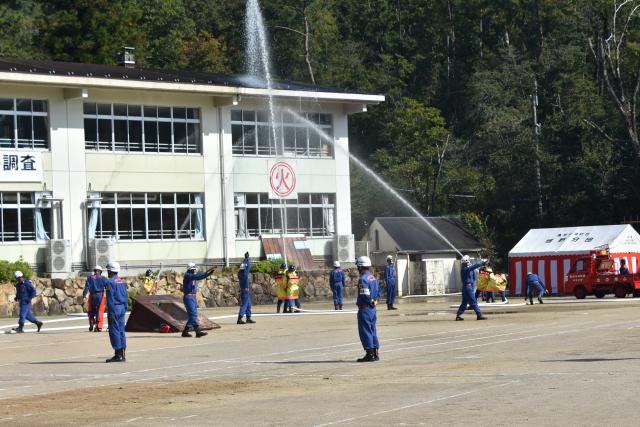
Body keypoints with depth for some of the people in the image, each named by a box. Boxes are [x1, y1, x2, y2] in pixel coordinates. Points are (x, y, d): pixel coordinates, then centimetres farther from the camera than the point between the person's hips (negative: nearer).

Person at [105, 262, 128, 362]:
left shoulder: (110, 282, -12)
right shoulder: (122, 282, 13)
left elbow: (110, 299, -16)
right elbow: (126, 296, 15)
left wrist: (110, 312, -17)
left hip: (114, 308, -8)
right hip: (122, 308, 8)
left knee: (114, 331, -4)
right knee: (121, 331, 10)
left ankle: (118, 355, -6)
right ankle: (122, 355, 10)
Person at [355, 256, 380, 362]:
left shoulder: (363, 279, -17)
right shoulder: (373, 278, 12)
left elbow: (365, 296, -23)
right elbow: (378, 293, 15)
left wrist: (358, 302, -8)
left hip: (365, 308, -9)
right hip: (373, 308, 9)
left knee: (365, 331, -4)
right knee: (372, 330, 14)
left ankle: (369, 354, -4)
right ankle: (375, 353, 16)